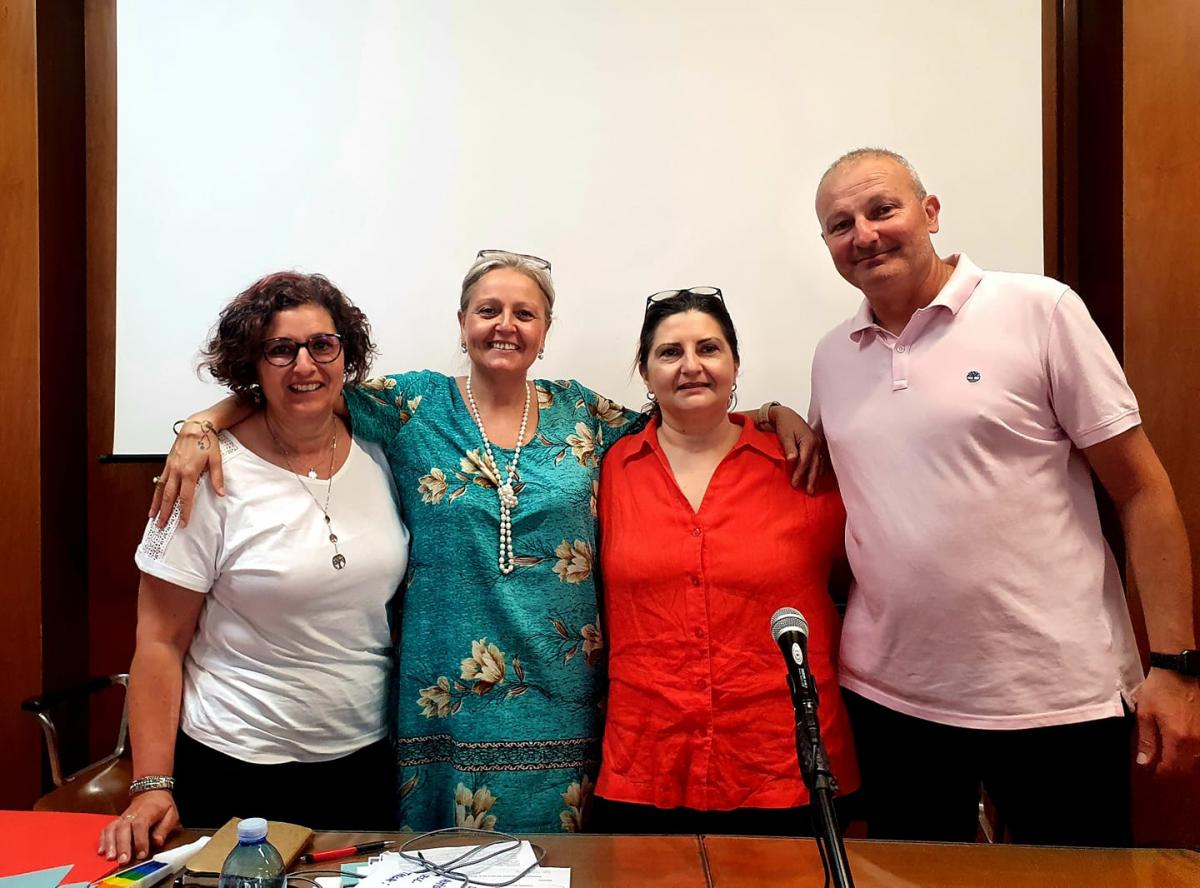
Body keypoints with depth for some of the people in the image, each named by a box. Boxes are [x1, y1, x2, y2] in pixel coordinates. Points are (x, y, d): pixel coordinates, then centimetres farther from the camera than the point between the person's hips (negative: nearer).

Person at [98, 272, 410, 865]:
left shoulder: (378, 455, -2)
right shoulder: (210, 477, -14)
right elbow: (160, 642, -10)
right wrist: (151, 787, -12)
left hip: (365, 759, 4)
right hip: (236, 772, -3)